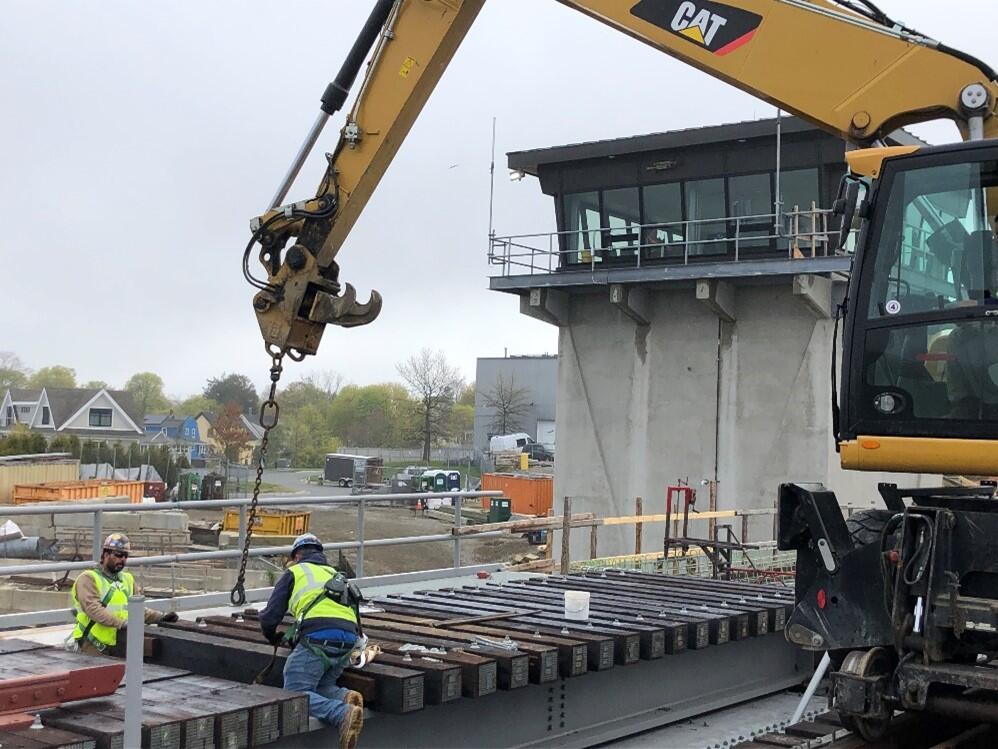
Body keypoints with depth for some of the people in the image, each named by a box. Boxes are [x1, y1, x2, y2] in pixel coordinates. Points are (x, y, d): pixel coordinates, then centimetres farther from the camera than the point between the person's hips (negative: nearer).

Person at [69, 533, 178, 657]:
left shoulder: (128, 580, 17)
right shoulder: (89, 578, -4)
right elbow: (93, 608, -18)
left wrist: (161, 617, 0)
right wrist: (122, 623, -28)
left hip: (119, 646, 5)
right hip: (94, 646, -5)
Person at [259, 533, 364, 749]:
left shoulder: (294, 572, 16)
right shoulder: (336, 574, 32)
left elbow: (270, 617, 12)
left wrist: (273, 638, 34)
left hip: (317, 637, -6)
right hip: (348, 641, 6)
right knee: (320, 687, 20)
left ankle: (343, 714, -28)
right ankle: (345, 697, -12)